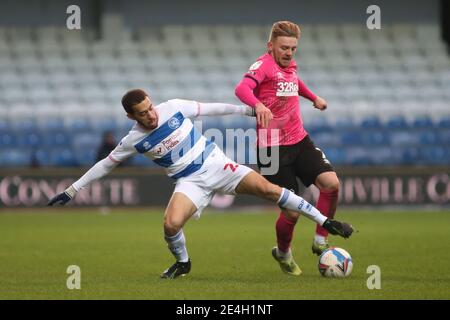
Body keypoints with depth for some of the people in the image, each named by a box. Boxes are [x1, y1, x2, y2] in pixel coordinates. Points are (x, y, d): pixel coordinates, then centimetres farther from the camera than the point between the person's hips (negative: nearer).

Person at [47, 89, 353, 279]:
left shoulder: (173, 108, -11)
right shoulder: (134, 140, -9)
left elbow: (211, 109, 0)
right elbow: (105, 164, 2)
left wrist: (248, 110, 2)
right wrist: (71, 191, 2)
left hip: (216, 163, 0)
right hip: (191, 181, 0)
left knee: (267, 188, -14)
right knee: (171, 224, -26)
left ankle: (325, 222, -6)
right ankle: (183, 262, 7)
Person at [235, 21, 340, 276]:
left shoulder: (290, 66, 12)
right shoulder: (264, 64, -11)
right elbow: (242, 88, -31)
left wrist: (314, 97, 44)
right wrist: (258, 104, -50)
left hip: (300, 141, 7)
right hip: (273, 147, -7)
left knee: (331, 183, -16)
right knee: (292, 211, -5)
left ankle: (321, 241, 2)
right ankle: (283, 253, 26)